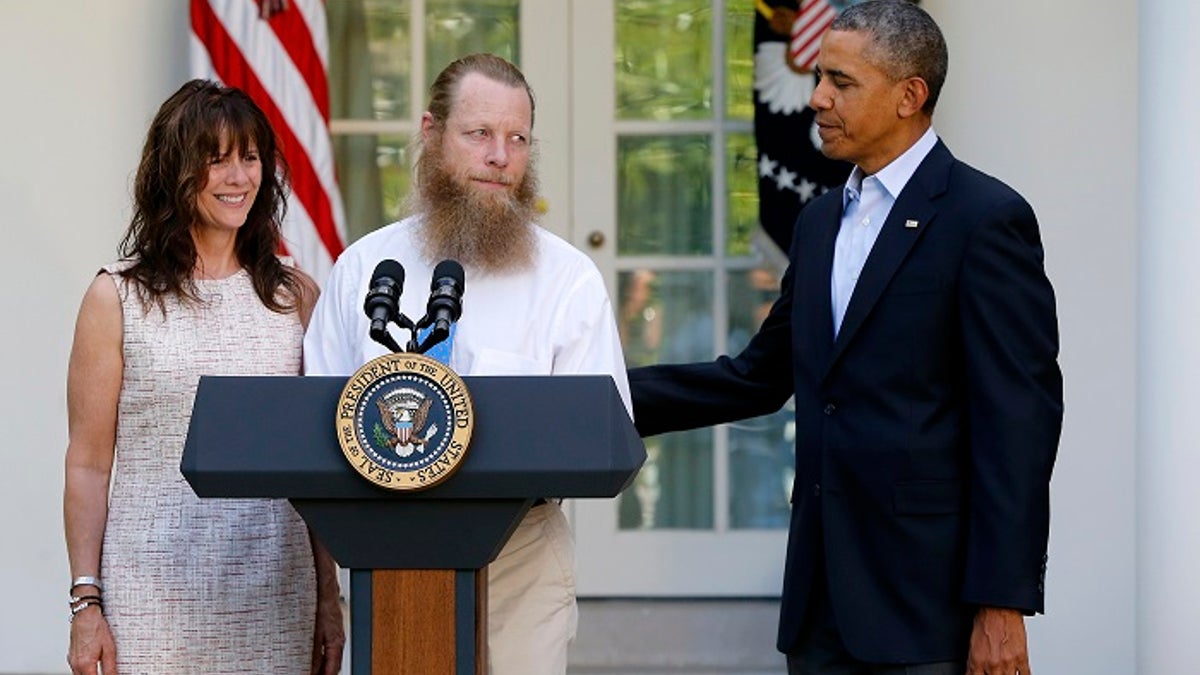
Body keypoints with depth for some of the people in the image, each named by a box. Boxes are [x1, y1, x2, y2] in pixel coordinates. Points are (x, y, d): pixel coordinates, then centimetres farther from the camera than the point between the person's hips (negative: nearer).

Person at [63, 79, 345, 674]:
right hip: (156, 597, -2)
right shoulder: (117, 299, 1)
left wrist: (328, 598, 8)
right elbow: (88, 464, 1)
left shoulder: (293, 295, 9)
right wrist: (85, 603, -5)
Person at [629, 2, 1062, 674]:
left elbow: (1019, 420, -13)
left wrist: (1002, 601, -18)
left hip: (928, 593, -7)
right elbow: (758, 378, 21)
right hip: (823, 596, 8)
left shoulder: (987, 219, -9)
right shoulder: (820, 222, 16)